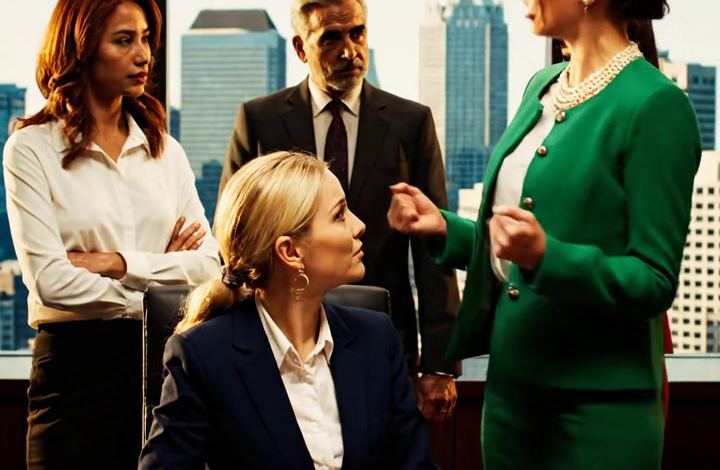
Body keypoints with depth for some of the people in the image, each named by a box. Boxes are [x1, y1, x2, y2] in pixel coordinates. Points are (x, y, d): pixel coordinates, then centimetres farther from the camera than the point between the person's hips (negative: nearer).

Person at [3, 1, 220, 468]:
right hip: (78, 362, -4)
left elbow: (209, 262, 1)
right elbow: (50, 280, -12)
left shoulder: (164, 149, 11)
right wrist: (152, 298, -5)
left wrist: (121, 263, -11)